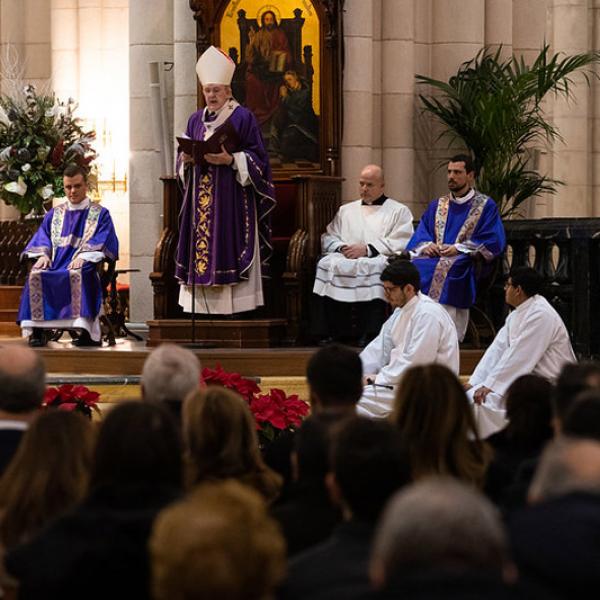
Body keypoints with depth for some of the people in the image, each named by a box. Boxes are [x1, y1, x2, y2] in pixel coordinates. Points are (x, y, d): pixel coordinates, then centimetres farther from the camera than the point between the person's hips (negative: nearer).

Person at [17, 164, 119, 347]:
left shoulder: (100, 214, 13)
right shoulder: (54, 214, 25)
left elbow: (101, 242, -2)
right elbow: (41, 238, 16)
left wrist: (83, 256, -20)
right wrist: (43, 254, -7)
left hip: (82, 266, -3)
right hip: (55, 264, 4)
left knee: (76, 275, -40)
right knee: (35, 275, -30)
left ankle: (88, 332, -41)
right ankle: (37, 330, -31)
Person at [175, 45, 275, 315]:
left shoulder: (243, 118, -2)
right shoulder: (196, 119, 15)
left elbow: (257, 160, -5)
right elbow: (182, 164, 18)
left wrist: (231, 160, -19)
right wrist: (186, 159, -4)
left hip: (231, 200, -5)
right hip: (200, 200, 5)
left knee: (227, 250, -10)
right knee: (199, 251, 1)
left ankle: (233, 309, -8)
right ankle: (201, 307, 3)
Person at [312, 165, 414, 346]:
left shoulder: (399, 211, 15)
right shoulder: (346, 210, 30)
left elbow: (401, 243, -1)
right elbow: (328, 238, 21)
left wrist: (367, 249, -10)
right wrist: (341, 247, -2)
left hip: (379, 258, -3)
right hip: (345, 257, 4)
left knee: (372, 268, -40)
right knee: (326, 264, -31)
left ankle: (370, 333, -40)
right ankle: (332, 332, -32)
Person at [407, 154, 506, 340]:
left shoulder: (486, 206, 8)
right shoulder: (437, 205, 24)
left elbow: (494, 241, -3)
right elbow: (420, 234, 18)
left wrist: (458, 248, -12)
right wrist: (426, 245, -7)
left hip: (464, 262, -4)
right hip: (434, 255, 4)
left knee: (444, 268, -39)